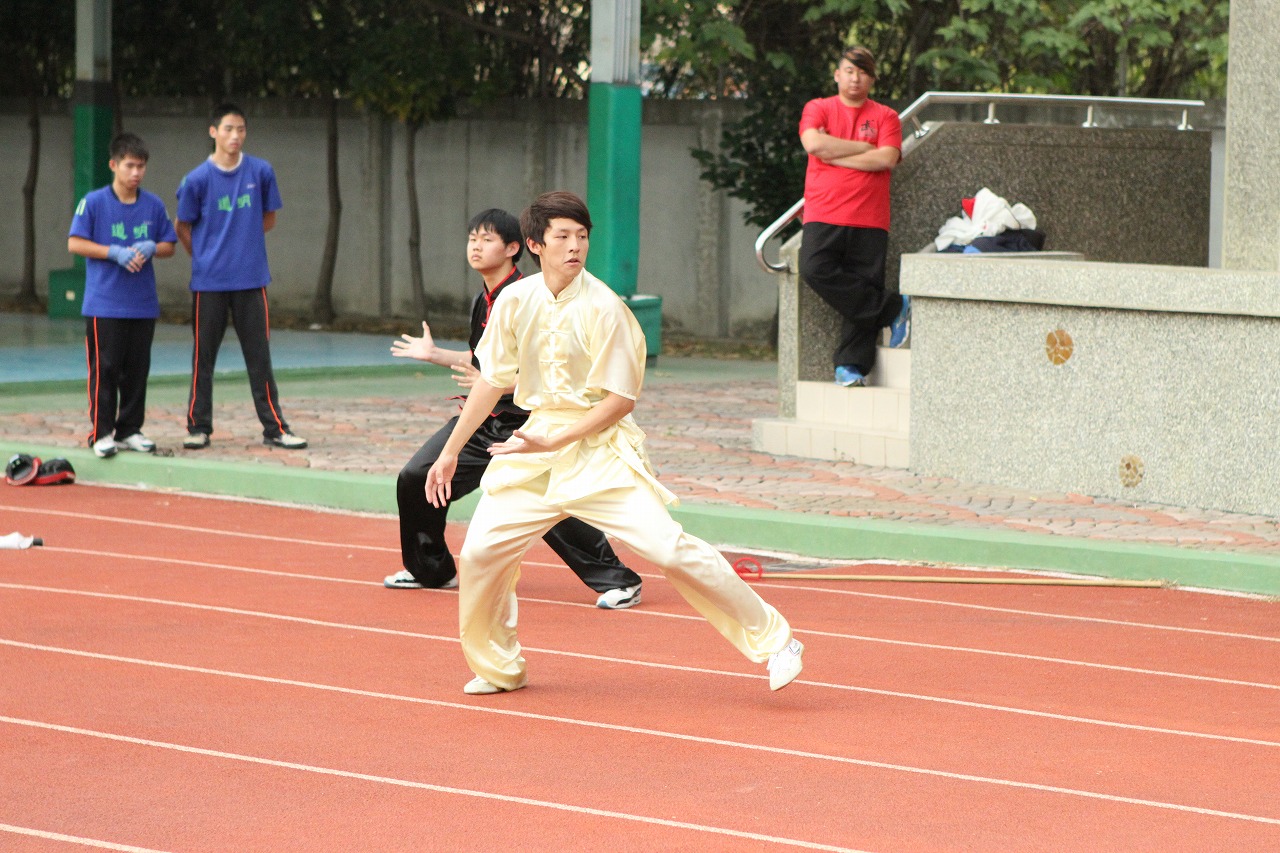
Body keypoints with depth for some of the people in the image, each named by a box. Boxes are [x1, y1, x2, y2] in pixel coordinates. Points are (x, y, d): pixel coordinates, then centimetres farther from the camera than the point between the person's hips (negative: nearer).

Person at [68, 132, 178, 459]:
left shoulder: (154, 205, 6)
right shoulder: (94, 202, -5)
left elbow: (169, 246, 13)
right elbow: (75, 243, -7)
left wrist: (150, 248, -10)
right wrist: (116, 253, -16)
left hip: (143, 305, 4)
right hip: (104, 305, -4)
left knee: (137, 370, 8)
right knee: (105, 369, -3)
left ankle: (130, 430, 17)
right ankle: (102, 433, 1)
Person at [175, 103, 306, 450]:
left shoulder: (261, 172, 1)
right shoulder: (197, 179, -5)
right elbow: (183, 228, 6)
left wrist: (242, 239, 7)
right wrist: (205, 258, 6)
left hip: (251, 279, 1)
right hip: (209, 281, -1)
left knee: (259, 356, 4)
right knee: (203, 357, 5)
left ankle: (274, 428, 8)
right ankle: (199, 427, 14)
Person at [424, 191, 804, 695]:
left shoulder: (603, 308, -13)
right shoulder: (514, 302, 0)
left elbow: (620, 399, -12)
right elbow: (490, 382, 11)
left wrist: (555, 441, -18)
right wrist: (451, 452, 12)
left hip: (599, 449, -5)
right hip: (535, 448, 5)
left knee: (669, 548, -17)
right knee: (479, 554, -2)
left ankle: (773, 640, -9)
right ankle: (497, 669, 20)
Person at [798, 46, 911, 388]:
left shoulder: (885, 117, 11)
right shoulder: (818, 109, 12)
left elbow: (886, 158, -5)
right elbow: (813, 143, -7)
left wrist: (835, 155, -4)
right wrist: (864, 148, -2)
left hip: (869, 220, 0)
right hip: (824, 216, 0)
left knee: (863, 284, -5)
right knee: (815, 269, -23)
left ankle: (850, 365, 1)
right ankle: (891, 309, -9)